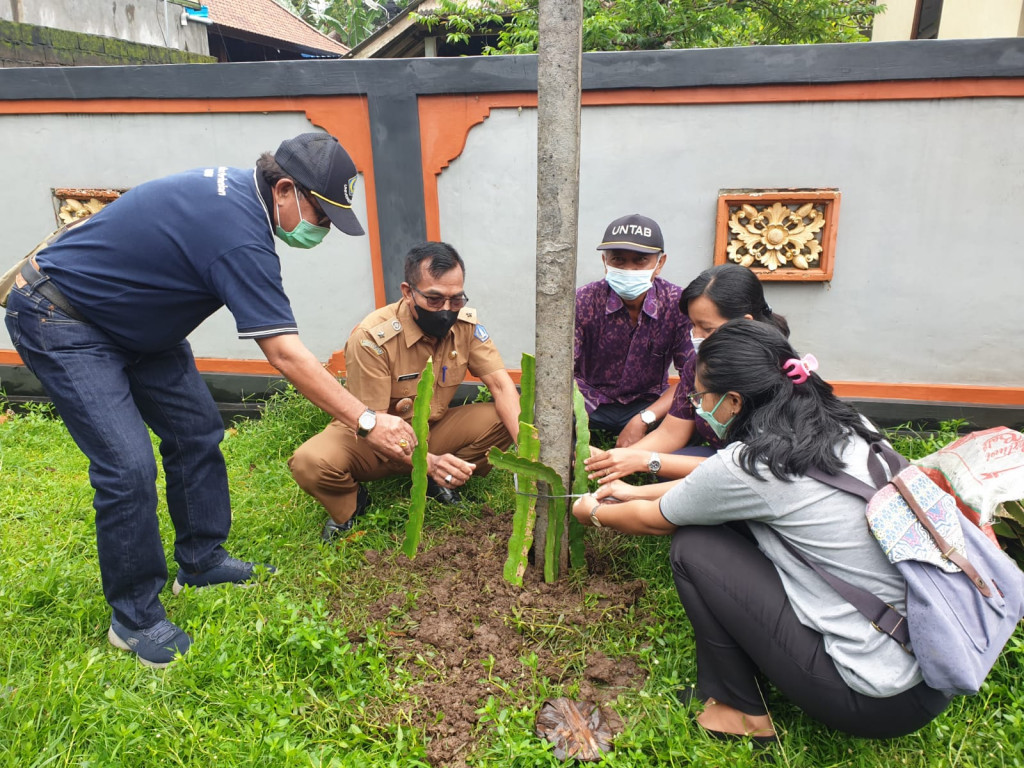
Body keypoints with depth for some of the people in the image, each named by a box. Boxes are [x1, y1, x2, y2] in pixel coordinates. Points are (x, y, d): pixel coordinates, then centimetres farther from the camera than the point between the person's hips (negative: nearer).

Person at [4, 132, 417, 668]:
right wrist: (367, 421, -31)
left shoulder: (235, 186, -3)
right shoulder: (240, 236, -32)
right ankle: (134, 618, 2)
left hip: (129, 318, 10)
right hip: (61, 326, -10)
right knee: (128, 466, -16)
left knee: (197, 431, 7)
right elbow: (285, 354, -34)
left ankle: (201, 562, 20)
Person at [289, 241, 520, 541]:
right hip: (373, 439, -3)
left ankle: (439, 486, -1)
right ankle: (350, 504, 2)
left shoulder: (466, 323, -14)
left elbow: (502, 386, -16)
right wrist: (429, 462, -46)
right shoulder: (371, 338, -29)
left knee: (503, 419, -21)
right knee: (310, 463, -33)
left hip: (433, 430, 4)